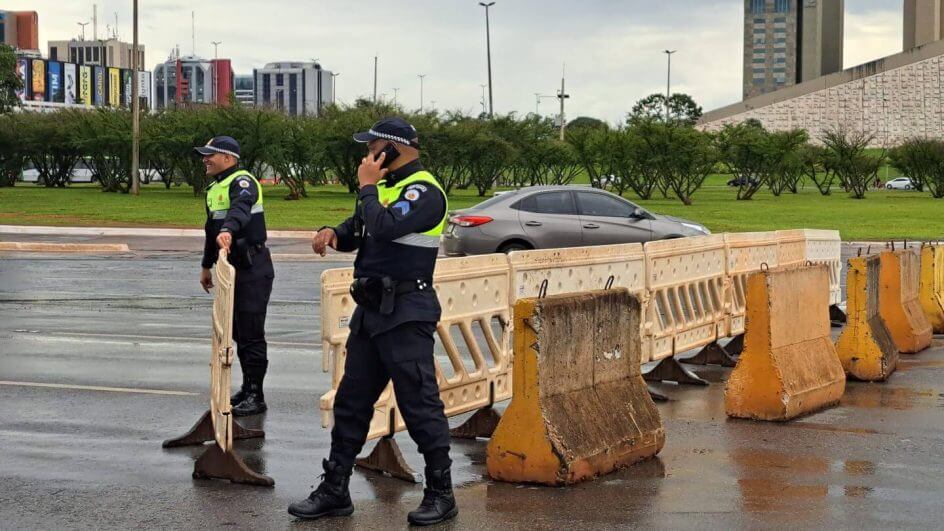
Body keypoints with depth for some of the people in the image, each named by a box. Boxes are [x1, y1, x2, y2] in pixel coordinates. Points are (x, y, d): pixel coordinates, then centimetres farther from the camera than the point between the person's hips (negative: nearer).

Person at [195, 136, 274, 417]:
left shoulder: (242, 181, -14)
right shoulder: (214, 188, 16)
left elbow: (241, 207, -37)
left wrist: (228, 230, -57)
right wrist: (206, 266, 32)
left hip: (253, 269, -10)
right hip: (231, 267, 10)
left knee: (251, 333, -7)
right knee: (237, 332, 15)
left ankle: (256, 396, -3)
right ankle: (247, 388, 25)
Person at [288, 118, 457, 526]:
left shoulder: (424, 191, -13)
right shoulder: (386, 185, 15)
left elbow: (384, 227, -27)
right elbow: (357, 231, 22)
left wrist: (367, 186, -13)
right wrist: (333, 234, -1)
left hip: (406, 316, -9)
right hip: (371, 310, 10)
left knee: (420, 407, -5)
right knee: (351, 402, 12)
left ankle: (440, 495, 5)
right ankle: (335, 491, 19)